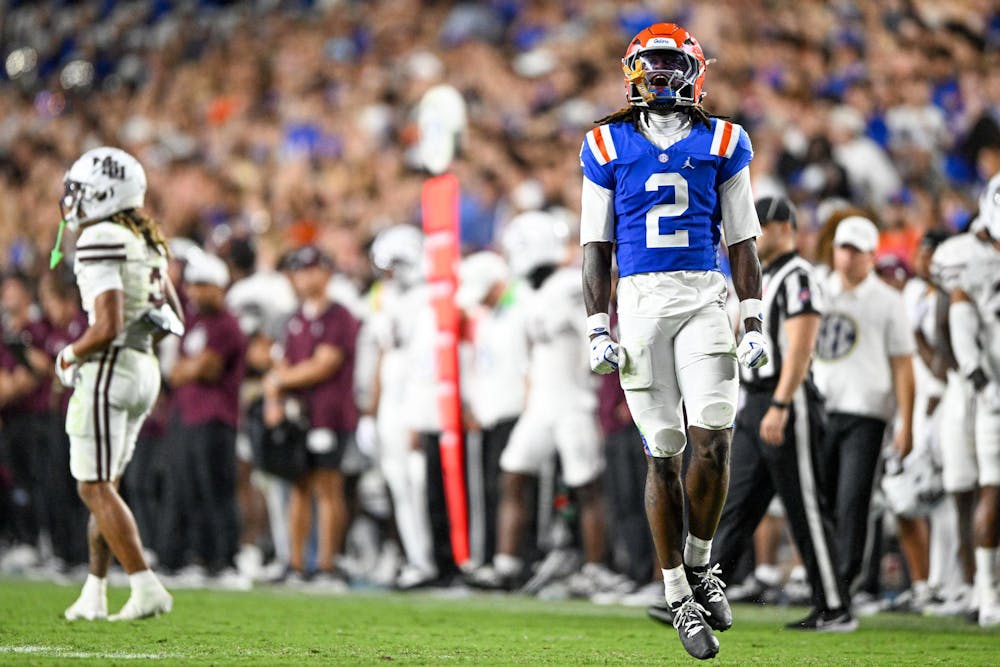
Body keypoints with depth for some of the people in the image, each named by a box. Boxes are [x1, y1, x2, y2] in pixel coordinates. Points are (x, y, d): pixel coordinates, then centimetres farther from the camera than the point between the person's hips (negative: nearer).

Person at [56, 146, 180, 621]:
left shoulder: (101, 242, -16)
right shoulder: (146, 242, 12)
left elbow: (107, 327, -22)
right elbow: (174, 319, 19)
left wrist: (71, 354, -6)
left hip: (108, 369, -9)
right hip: (144, 367, 9)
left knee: (96, 488, -4)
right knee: (103, 484, 16)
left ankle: (147, 588, -12)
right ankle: (94, 594, 18)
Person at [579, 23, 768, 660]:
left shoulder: (722, 143, 9)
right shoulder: (608, 146, 9)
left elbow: (743, 242, 10)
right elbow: (597, 246, 9)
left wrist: (755, 324, 2)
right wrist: (599, 330, 1)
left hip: (705, 298, 0)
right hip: (640, 300, 0)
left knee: (713, 441, -14)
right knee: (663, 452, -1)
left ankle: (699, 564, 9)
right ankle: (681, 598, 6)